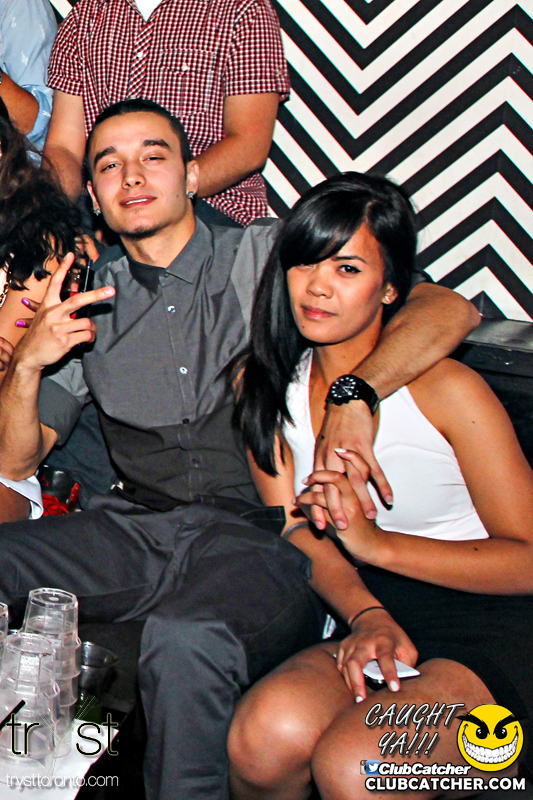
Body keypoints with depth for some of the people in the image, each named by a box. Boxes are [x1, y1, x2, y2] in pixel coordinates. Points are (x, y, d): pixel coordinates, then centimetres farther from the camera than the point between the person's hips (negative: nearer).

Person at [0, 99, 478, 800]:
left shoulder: (266, 258, 5)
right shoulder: (87, 306, 17)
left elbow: (446, 308, -5)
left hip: (262, 538, -4)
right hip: (138, 527, 4)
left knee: (184, 642, -37)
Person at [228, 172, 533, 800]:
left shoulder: (447, 390, -10)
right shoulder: (264, 384, 6)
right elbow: (296, 528, 4)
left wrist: (377, 543, -17)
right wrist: (367, 617, -15)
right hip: (372, 623, 4)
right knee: (266, 732, -28)